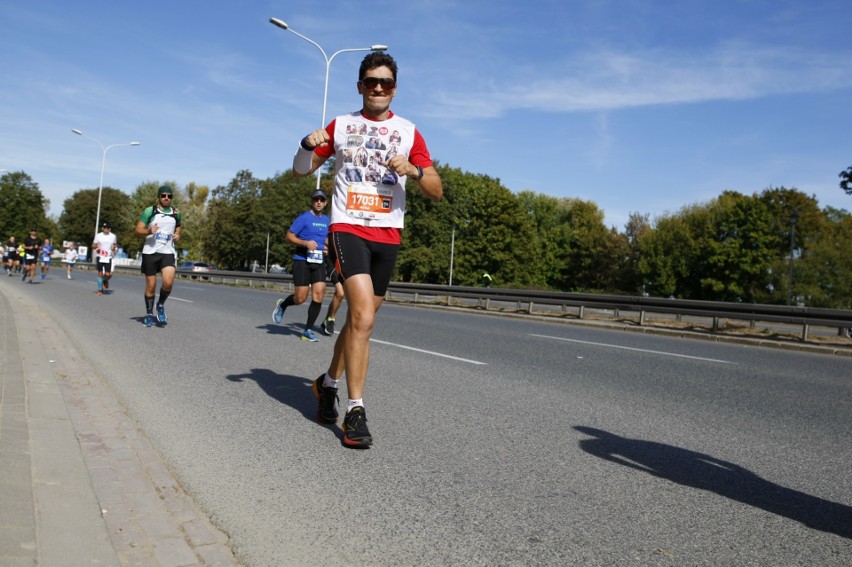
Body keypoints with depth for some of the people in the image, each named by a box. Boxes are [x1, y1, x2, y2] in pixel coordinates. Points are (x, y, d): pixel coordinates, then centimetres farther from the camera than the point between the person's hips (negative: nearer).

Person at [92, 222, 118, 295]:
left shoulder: (113, 236, 5)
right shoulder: (98, 235, 3)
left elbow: (115, 244, 20)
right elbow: (93, 246, 9)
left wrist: (114, 247, -3)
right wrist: (96, 246, -13)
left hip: (108, 258, 0)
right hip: (100, 257, 0)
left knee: (108, 274, -10)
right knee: (100, 273, 1)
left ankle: (105, 280, 27)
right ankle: (100, 290, 13)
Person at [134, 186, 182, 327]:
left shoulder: (176, 213, 9)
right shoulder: (149, 211, -1)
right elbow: (138, 230, -1)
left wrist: (177, 235, 3)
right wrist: (149, 231, -21)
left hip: (168, 252, 1)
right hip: (150, 252, -1)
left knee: (168, 282, -19)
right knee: (151, 285, 4)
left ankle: (161, 305, 9)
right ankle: (149, 314, 20)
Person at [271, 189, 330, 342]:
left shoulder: (326, 220, 14)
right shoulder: (304, 218, -4)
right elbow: (289, 236, -5)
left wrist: (327, 248, 9)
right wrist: (305, 243, -20)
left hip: (319, 262, 5)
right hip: (302, 261, -5)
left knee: (319, 294, -10)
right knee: (300, 298, -5)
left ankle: (308, 330, 0)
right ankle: (282, 305, 30)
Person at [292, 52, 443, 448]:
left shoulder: (409, 132, 9)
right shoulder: (340, 125, 10)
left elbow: (436, 192, 6)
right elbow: (301, 170, 15)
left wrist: (414, 171, -15)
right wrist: (308, 145, -6)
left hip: (388, 235, 3)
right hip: (348, 228, -2)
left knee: (359, 319, 10)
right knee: (363, 317, -19)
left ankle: (329, 381, 35)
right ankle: (355, 411, -11)